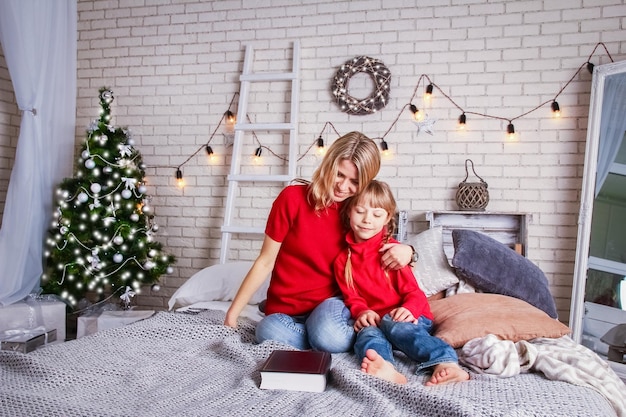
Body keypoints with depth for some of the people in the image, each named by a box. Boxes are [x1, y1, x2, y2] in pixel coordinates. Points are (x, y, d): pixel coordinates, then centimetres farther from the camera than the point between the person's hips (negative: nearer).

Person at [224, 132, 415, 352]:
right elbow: (265, 262, -5)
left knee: (329, 337, -34)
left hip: (331, 303, 0)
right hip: (285, 311, 0)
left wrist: (405, 250, -15)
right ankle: (323, 335, -6)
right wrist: (232, 314, -5)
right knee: (269, 332, -34)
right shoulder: (293, 197, -10)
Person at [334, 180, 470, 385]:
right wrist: (362, 311, -17)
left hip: (409, 318, -2)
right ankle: (385, 369, -64)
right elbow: (352, 298, 7)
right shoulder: (343, 260, 11)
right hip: (372, 321, 3)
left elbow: (413, 291, -4)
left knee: (391, 322, -35)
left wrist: (408, 309, -27)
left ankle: (446, 364, -56)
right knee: (367, 334, -31)